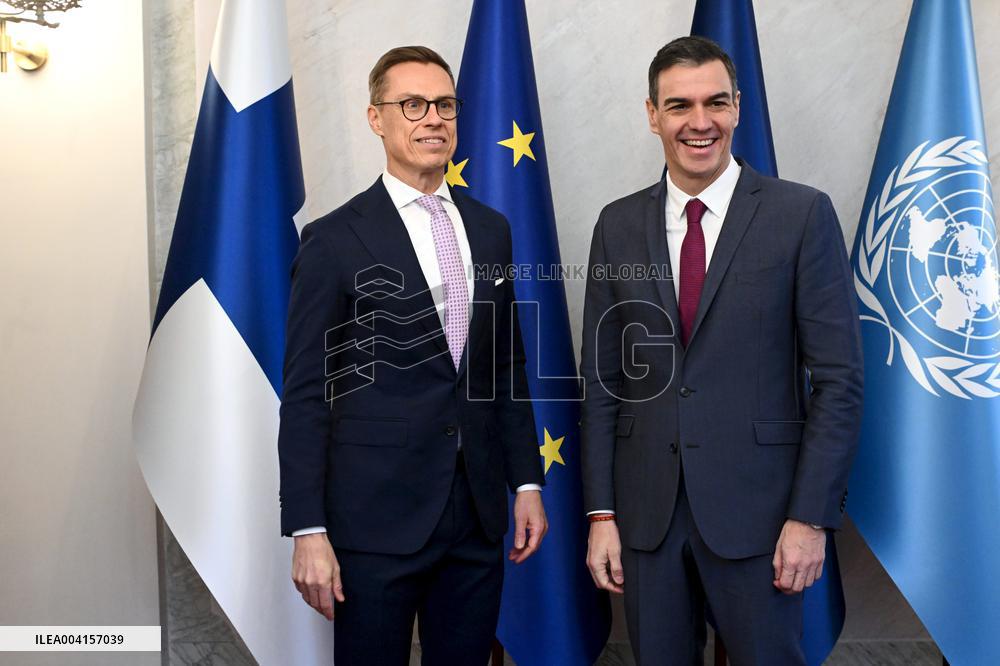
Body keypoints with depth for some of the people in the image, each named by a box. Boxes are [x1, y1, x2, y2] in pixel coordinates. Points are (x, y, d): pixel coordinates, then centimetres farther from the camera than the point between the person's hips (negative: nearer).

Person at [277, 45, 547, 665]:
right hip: (377, 519, -4)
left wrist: (528, 481, 10)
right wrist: (308, 531, -11)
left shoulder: (490, 229, 10)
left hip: (479, 516, 5)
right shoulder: (335, 240, -6)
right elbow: (305, 394, -7)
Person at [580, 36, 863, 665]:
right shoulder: (619, 226, 5)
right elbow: (602, 380, 7)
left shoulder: (802, 214, -4)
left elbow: (839, 377, -5)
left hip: (757, 508, -3)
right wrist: (601, 513, 2)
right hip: (646, 512, 3)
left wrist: (811, 517, -10)